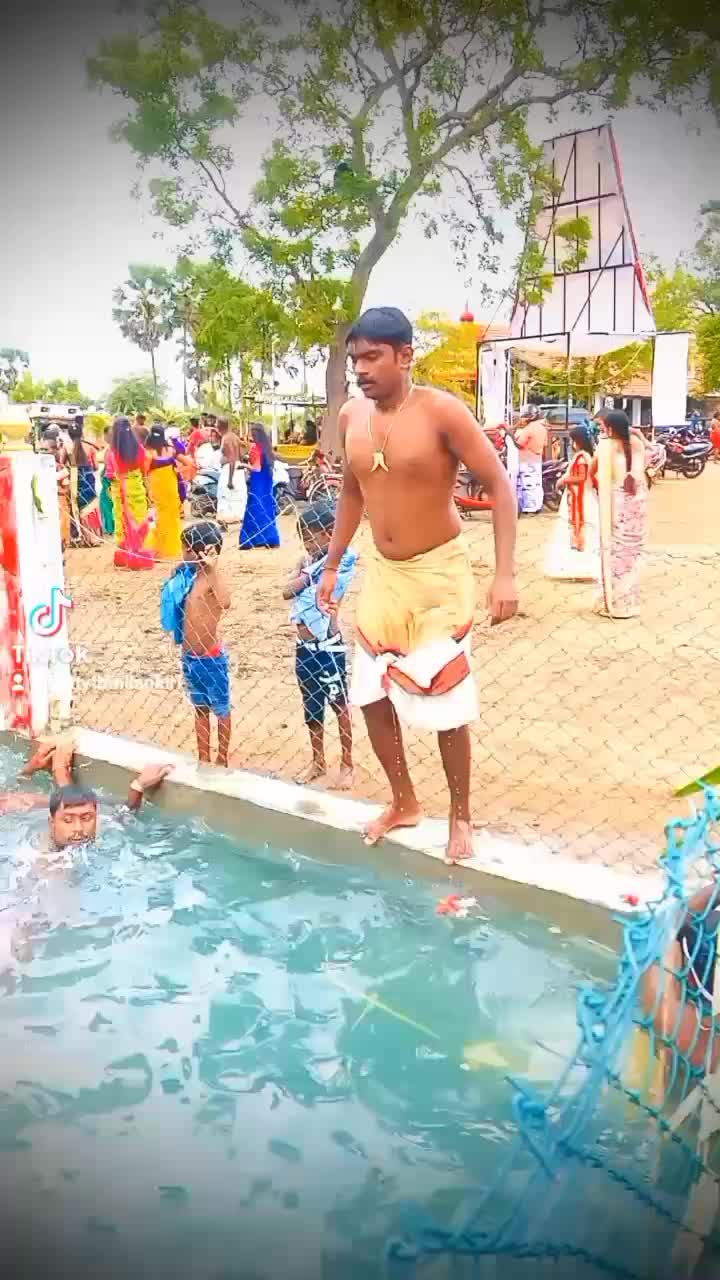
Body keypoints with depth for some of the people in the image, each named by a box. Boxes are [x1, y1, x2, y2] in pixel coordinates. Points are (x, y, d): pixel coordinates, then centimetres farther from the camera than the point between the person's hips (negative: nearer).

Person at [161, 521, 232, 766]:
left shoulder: (213, 577, -19)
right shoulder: (188, 575, 3)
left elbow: (225, 602, -43)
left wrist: (213, 567, -40)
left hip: (212, 658, -8)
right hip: (190, 656, 8)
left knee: (221, 710, 11)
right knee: (200, 709, 19)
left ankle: (222, 760, 25)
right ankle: (203, 759, 33)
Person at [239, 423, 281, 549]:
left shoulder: (255, 447, -15)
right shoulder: (266, 446, 8)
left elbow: (256, 468, -21)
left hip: (257, 483, -8)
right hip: (266, 481, 8)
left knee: (254, 511, -4)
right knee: (266, 509, 11)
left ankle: (249, 541, -2)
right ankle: (271, 539, 14)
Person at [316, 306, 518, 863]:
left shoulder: (441, 411, -17)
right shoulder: (352, 416, 0)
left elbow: (500, 486, -16)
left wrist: (505, 574, -22)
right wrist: (332, 565, 15)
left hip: (439, 574, -6)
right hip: (383, 575, 6)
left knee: (445, 703, 1)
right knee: (372, 695, 10)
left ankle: (461, 816, 23)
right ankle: (404, 802, 31)